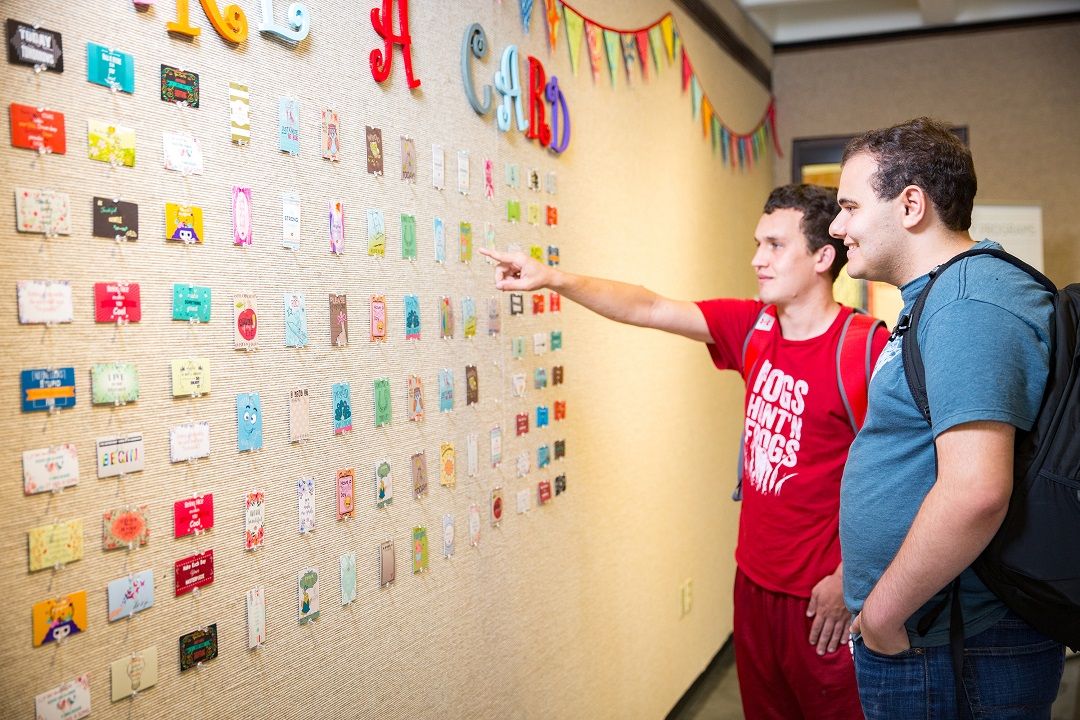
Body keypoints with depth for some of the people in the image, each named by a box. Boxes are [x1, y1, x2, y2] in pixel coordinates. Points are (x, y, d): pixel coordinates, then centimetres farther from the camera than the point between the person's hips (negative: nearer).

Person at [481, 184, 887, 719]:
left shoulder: (867, 347, -18)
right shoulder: (752, 326, 1)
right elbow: (647, 309, 1)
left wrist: (847, 579, -14)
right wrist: (553, 279, -8)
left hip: (822, 595, -6)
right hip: (755, 578, 6)